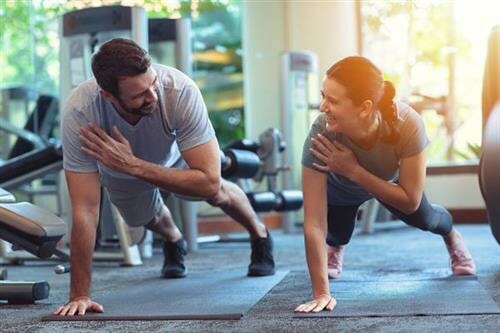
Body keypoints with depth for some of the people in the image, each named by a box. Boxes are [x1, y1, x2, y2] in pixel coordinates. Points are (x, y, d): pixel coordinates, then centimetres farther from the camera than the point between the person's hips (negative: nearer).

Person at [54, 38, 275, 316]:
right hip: (119, 166, 1)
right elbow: (85, 210, -41)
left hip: (173, 152, 0)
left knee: (217, 193, -11)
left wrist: (132, 165, -50)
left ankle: (260, 236, 25)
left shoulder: (181, 91, -46)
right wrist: (79, 295, -40)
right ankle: (174, 241, 54)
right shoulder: (80, 112, -44)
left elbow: (209, 183, -46)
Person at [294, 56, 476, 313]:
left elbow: (411, 202, -32)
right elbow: (314, 223, -42)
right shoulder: (321, 135, -45)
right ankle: (335, 248, 39)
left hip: (390, 181, 1)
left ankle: (452, 236, 50)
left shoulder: (408, 125, -44)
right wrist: (321, 293, -42)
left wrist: (354, 170, -43)